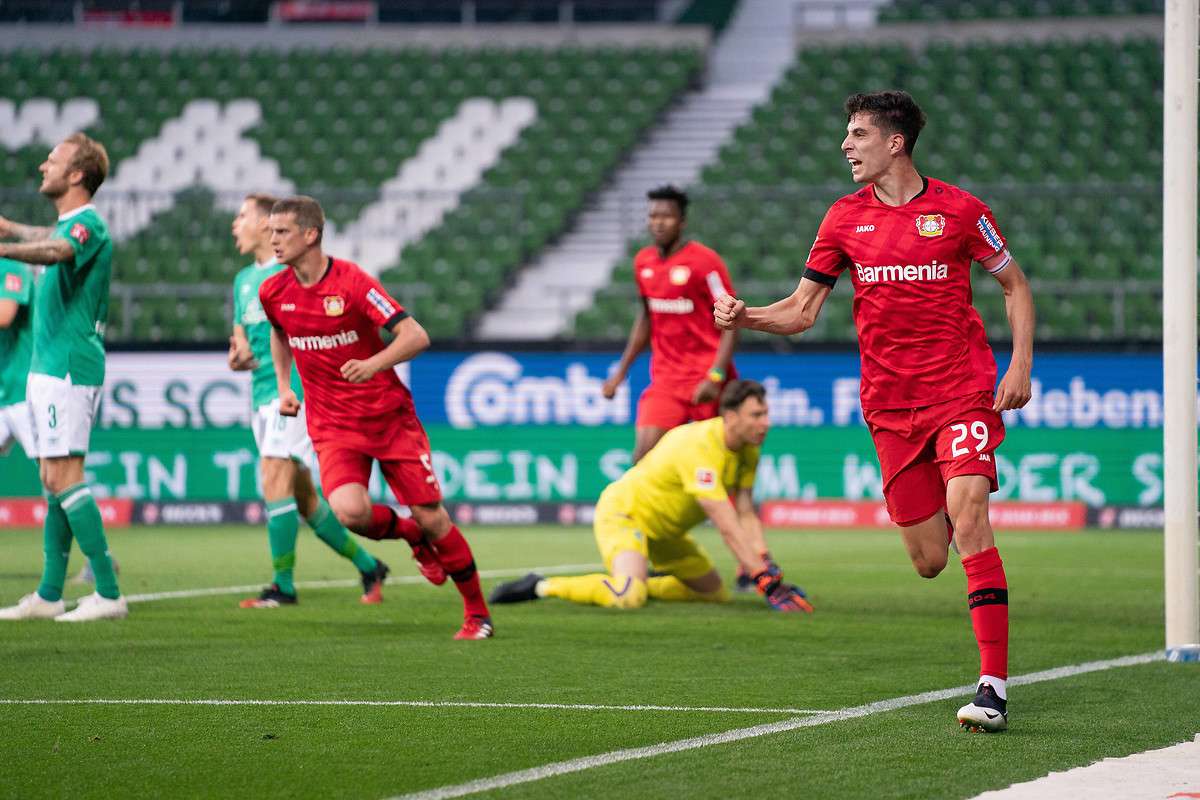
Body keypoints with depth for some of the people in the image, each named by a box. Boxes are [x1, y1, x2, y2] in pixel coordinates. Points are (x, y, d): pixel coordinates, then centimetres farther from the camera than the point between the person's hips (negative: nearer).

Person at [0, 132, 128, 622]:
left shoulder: (87, 226, -14)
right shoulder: (68, 224, 16)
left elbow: (56, 250, -38)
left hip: (68, 369, -10)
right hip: (48, 366, 10)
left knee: (63, 476, -13)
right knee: (52, 479, 10)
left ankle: (108, 593, -14)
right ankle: (49, 595, 13)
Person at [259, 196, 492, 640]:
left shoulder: (352, 282, -15)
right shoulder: (273, 293, 0)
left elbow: (416, 336, -19)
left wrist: (375, 363, -35)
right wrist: (284, 386, 13)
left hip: (389, 415, -3)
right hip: (332, 426, 3)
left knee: (430, 517, -3)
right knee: (350, 511, -24)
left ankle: (477, 614, 16)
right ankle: (411, 536, 11)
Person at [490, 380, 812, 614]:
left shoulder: (747, 448, -5)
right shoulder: (700, 447, -33)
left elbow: (746, 515, -4)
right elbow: (727, 527, -36)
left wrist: (765, 567, -18)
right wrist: (766, 580, -37)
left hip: (665, 531, 10)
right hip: (622, 512, -10)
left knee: (716, 594, 16)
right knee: (628, 599, -34)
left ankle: (638, 582, 26)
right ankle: (542, 587, -15)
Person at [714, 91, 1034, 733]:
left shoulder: (957, 209, -2)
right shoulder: (846, 218, 6)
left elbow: (1015, 284, 9)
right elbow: (802, 310, 8)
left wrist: (1020, 364, -3)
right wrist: (746, 317, -11)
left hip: (962, 390, -3)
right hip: (890, 407, 3)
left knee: (967, 518, -23)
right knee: (929, 560, 1)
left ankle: (993, 685, -23)